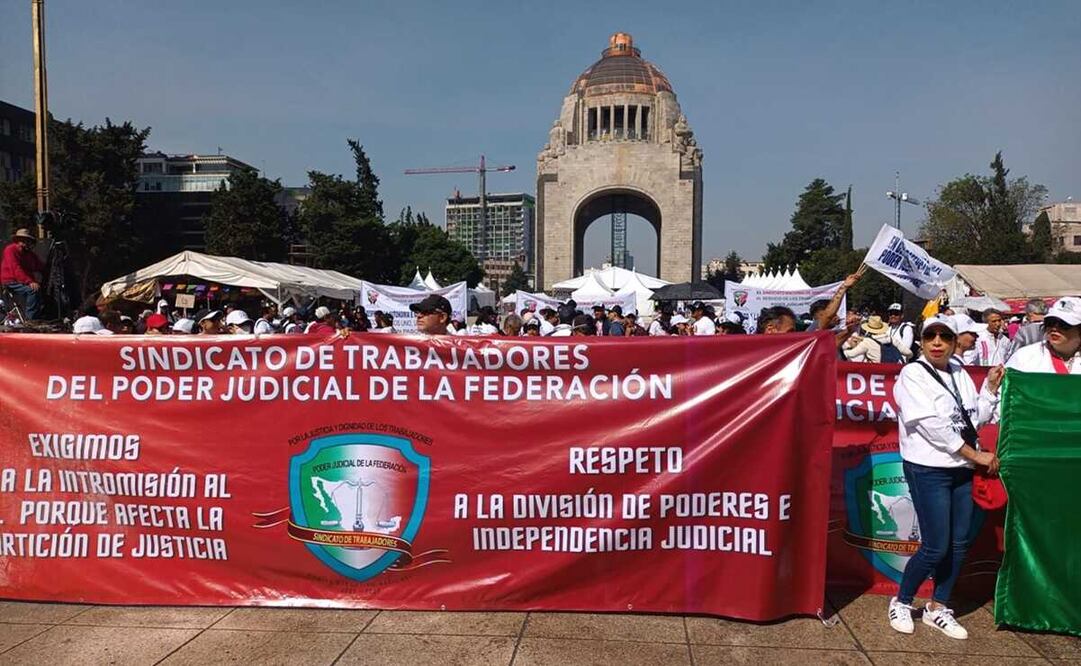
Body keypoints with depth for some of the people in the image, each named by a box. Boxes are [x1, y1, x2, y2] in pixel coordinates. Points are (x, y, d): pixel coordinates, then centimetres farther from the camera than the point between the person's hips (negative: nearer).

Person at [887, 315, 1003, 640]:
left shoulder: (960, 375, 11)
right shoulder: (912, 374, -9)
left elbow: (975, 420, 11)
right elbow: (933, 427, -16)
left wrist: (990, 386, 3)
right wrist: (977, 455, -13)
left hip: (960, 469, 7)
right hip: (928, 469, -6)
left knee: (959, 543, 9)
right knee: (935, 547, -6)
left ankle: (938, 608, 25)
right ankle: (901, 603, 14)